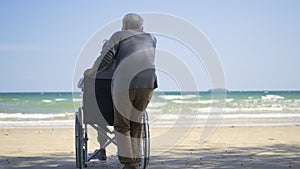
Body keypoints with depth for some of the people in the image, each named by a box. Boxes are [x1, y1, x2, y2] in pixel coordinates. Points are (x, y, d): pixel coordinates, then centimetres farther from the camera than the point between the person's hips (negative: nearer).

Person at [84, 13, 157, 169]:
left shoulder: (120, 36, 8)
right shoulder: (151, 39, 21)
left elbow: (105, 57, -1)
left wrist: (92, 72, 13)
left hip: (124, 83, -4)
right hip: (147, 83, 4)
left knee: (122, 124, 8)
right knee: (136, 121, 16)